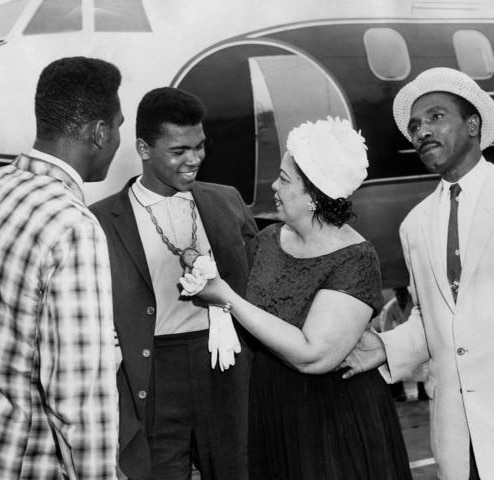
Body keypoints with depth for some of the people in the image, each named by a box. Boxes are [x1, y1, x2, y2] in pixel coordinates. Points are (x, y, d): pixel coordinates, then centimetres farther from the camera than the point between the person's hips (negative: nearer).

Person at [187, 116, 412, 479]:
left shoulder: (354, 261, -19)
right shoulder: (269, 239, 1)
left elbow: (312, 356, -27)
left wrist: (226, 297, -25)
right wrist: (206, 278, -7)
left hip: (335, 420, -6)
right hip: (270, 415, 6)